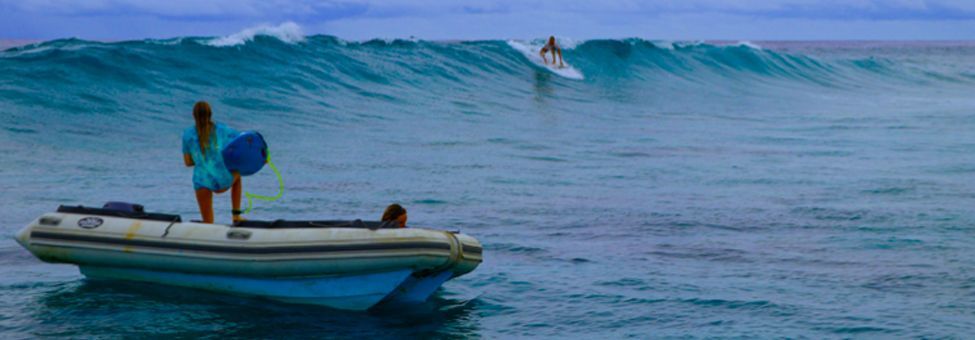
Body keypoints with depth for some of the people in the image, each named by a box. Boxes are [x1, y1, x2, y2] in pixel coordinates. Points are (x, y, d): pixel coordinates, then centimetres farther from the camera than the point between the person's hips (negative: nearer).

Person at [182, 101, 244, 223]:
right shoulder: (222, 129, 2)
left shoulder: (188, 134, 0)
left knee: (207, 222, 14)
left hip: (203, 181, -1)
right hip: (223, 182, 1)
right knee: (236, 176, 37)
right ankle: (236, 216, 37)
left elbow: (188, 162, 5)